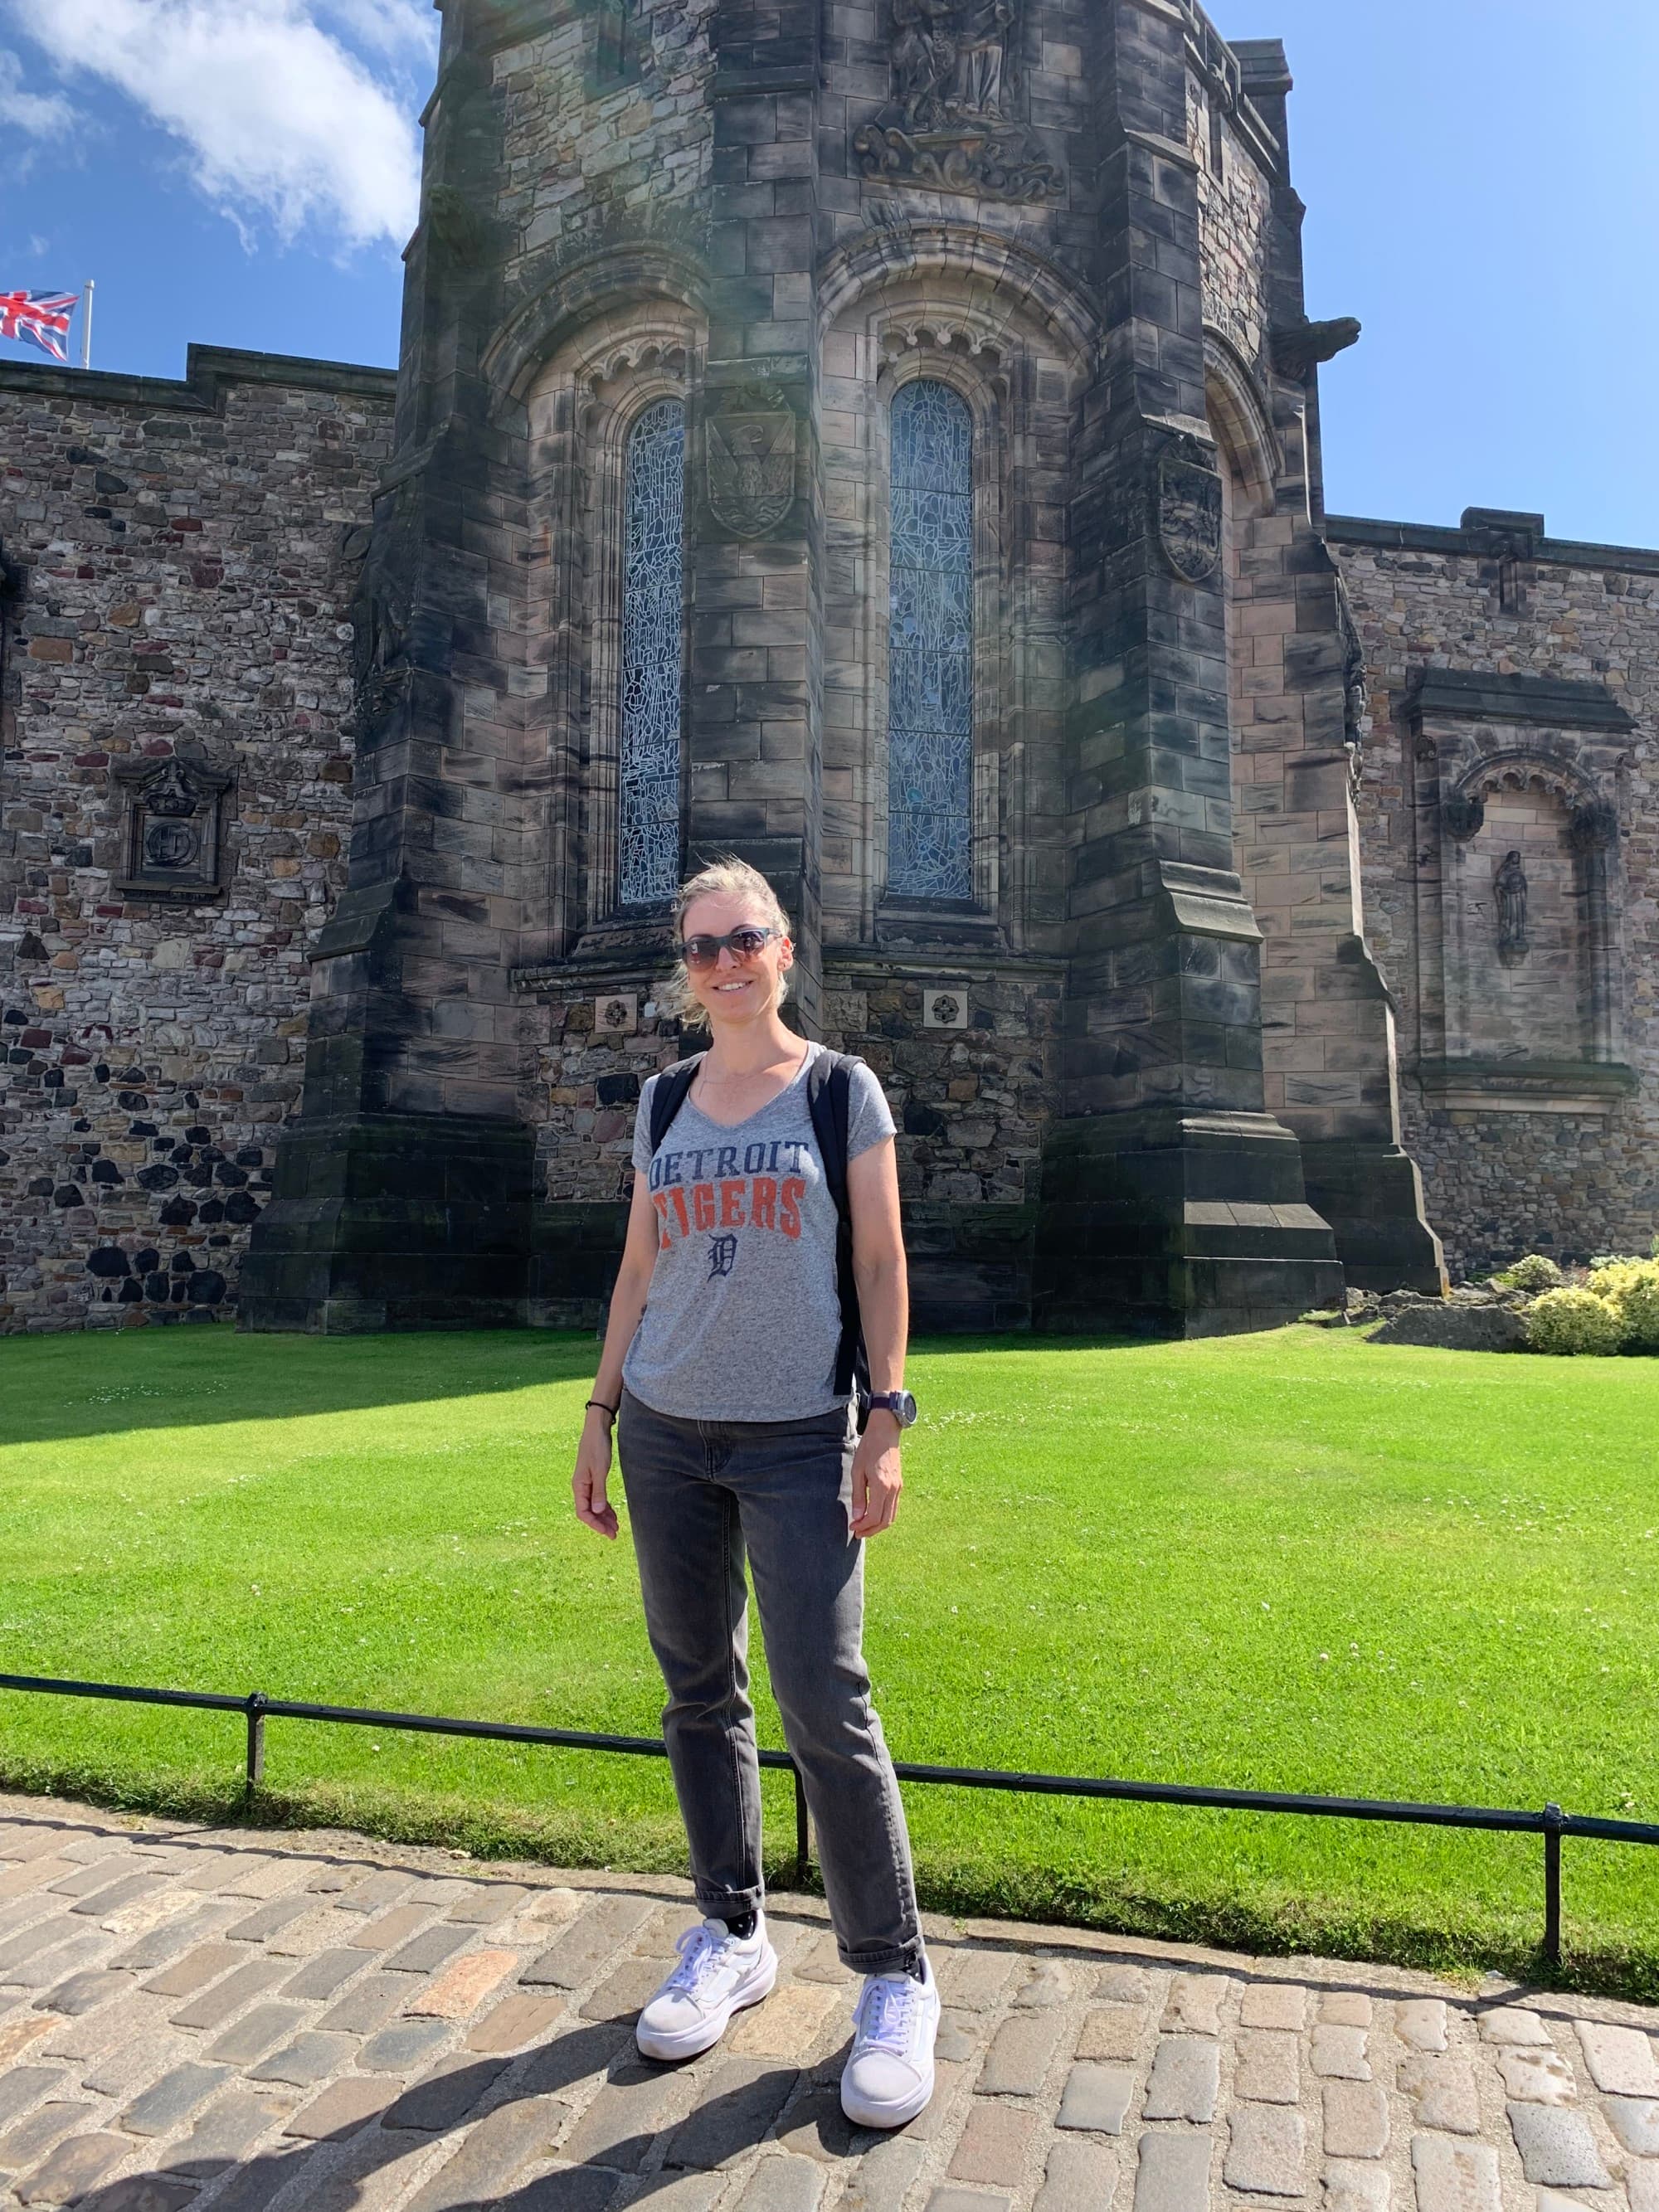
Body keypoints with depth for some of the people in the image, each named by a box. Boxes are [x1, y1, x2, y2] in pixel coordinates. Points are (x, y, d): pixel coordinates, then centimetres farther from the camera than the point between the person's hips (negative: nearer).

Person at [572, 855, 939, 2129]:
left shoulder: (843, 1089, 1)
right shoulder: (663, 1103, 10)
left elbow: (882, 1262, -1)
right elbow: (639, 1271, 13)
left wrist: (888, 1417, -8)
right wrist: (602, 1413, 11)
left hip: (799, 1437, -4)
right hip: (667, 1433, 4)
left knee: (826, 1705, -5)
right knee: (700, 1691, 11)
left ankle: (896, 1978, 13)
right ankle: (733, 1940, 29)